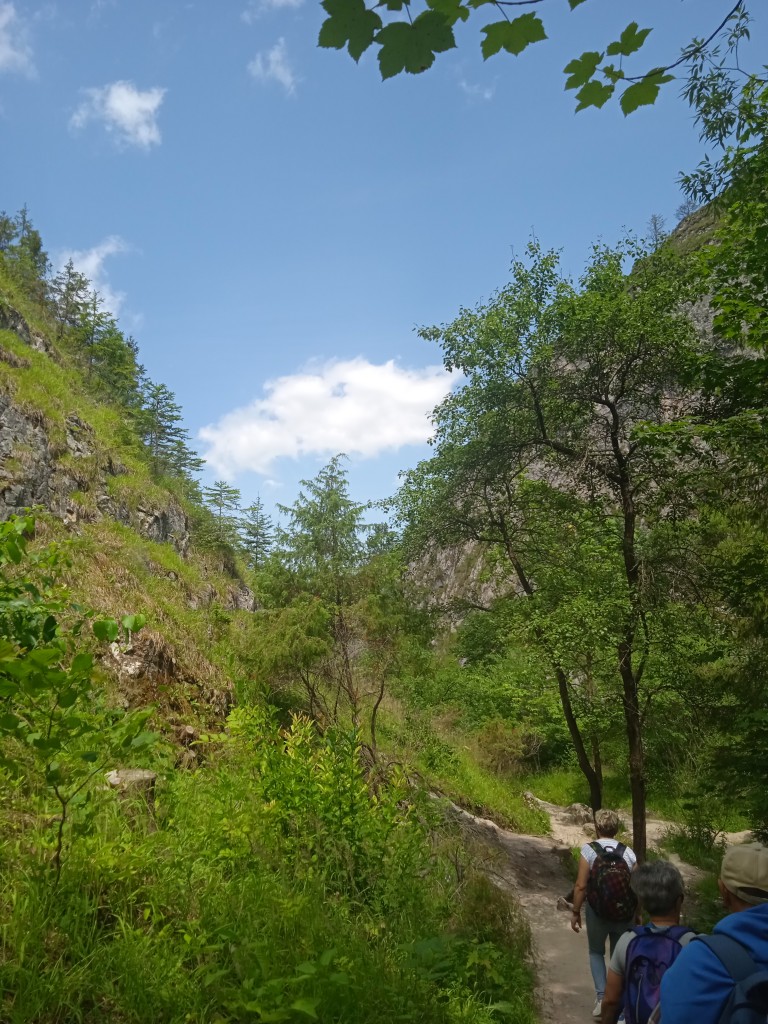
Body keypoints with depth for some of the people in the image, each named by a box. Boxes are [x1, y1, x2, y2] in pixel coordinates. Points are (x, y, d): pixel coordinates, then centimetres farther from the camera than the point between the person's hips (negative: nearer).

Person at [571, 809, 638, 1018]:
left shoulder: (589, 850, -13)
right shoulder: (628, 853, -6)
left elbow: (581, 886, -14)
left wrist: (575, 912, -2)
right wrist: (637, 913, 12)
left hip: (597, 913, -2)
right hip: (624, 914, 2)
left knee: (596, 953, 20)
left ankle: (601, 997, 8)